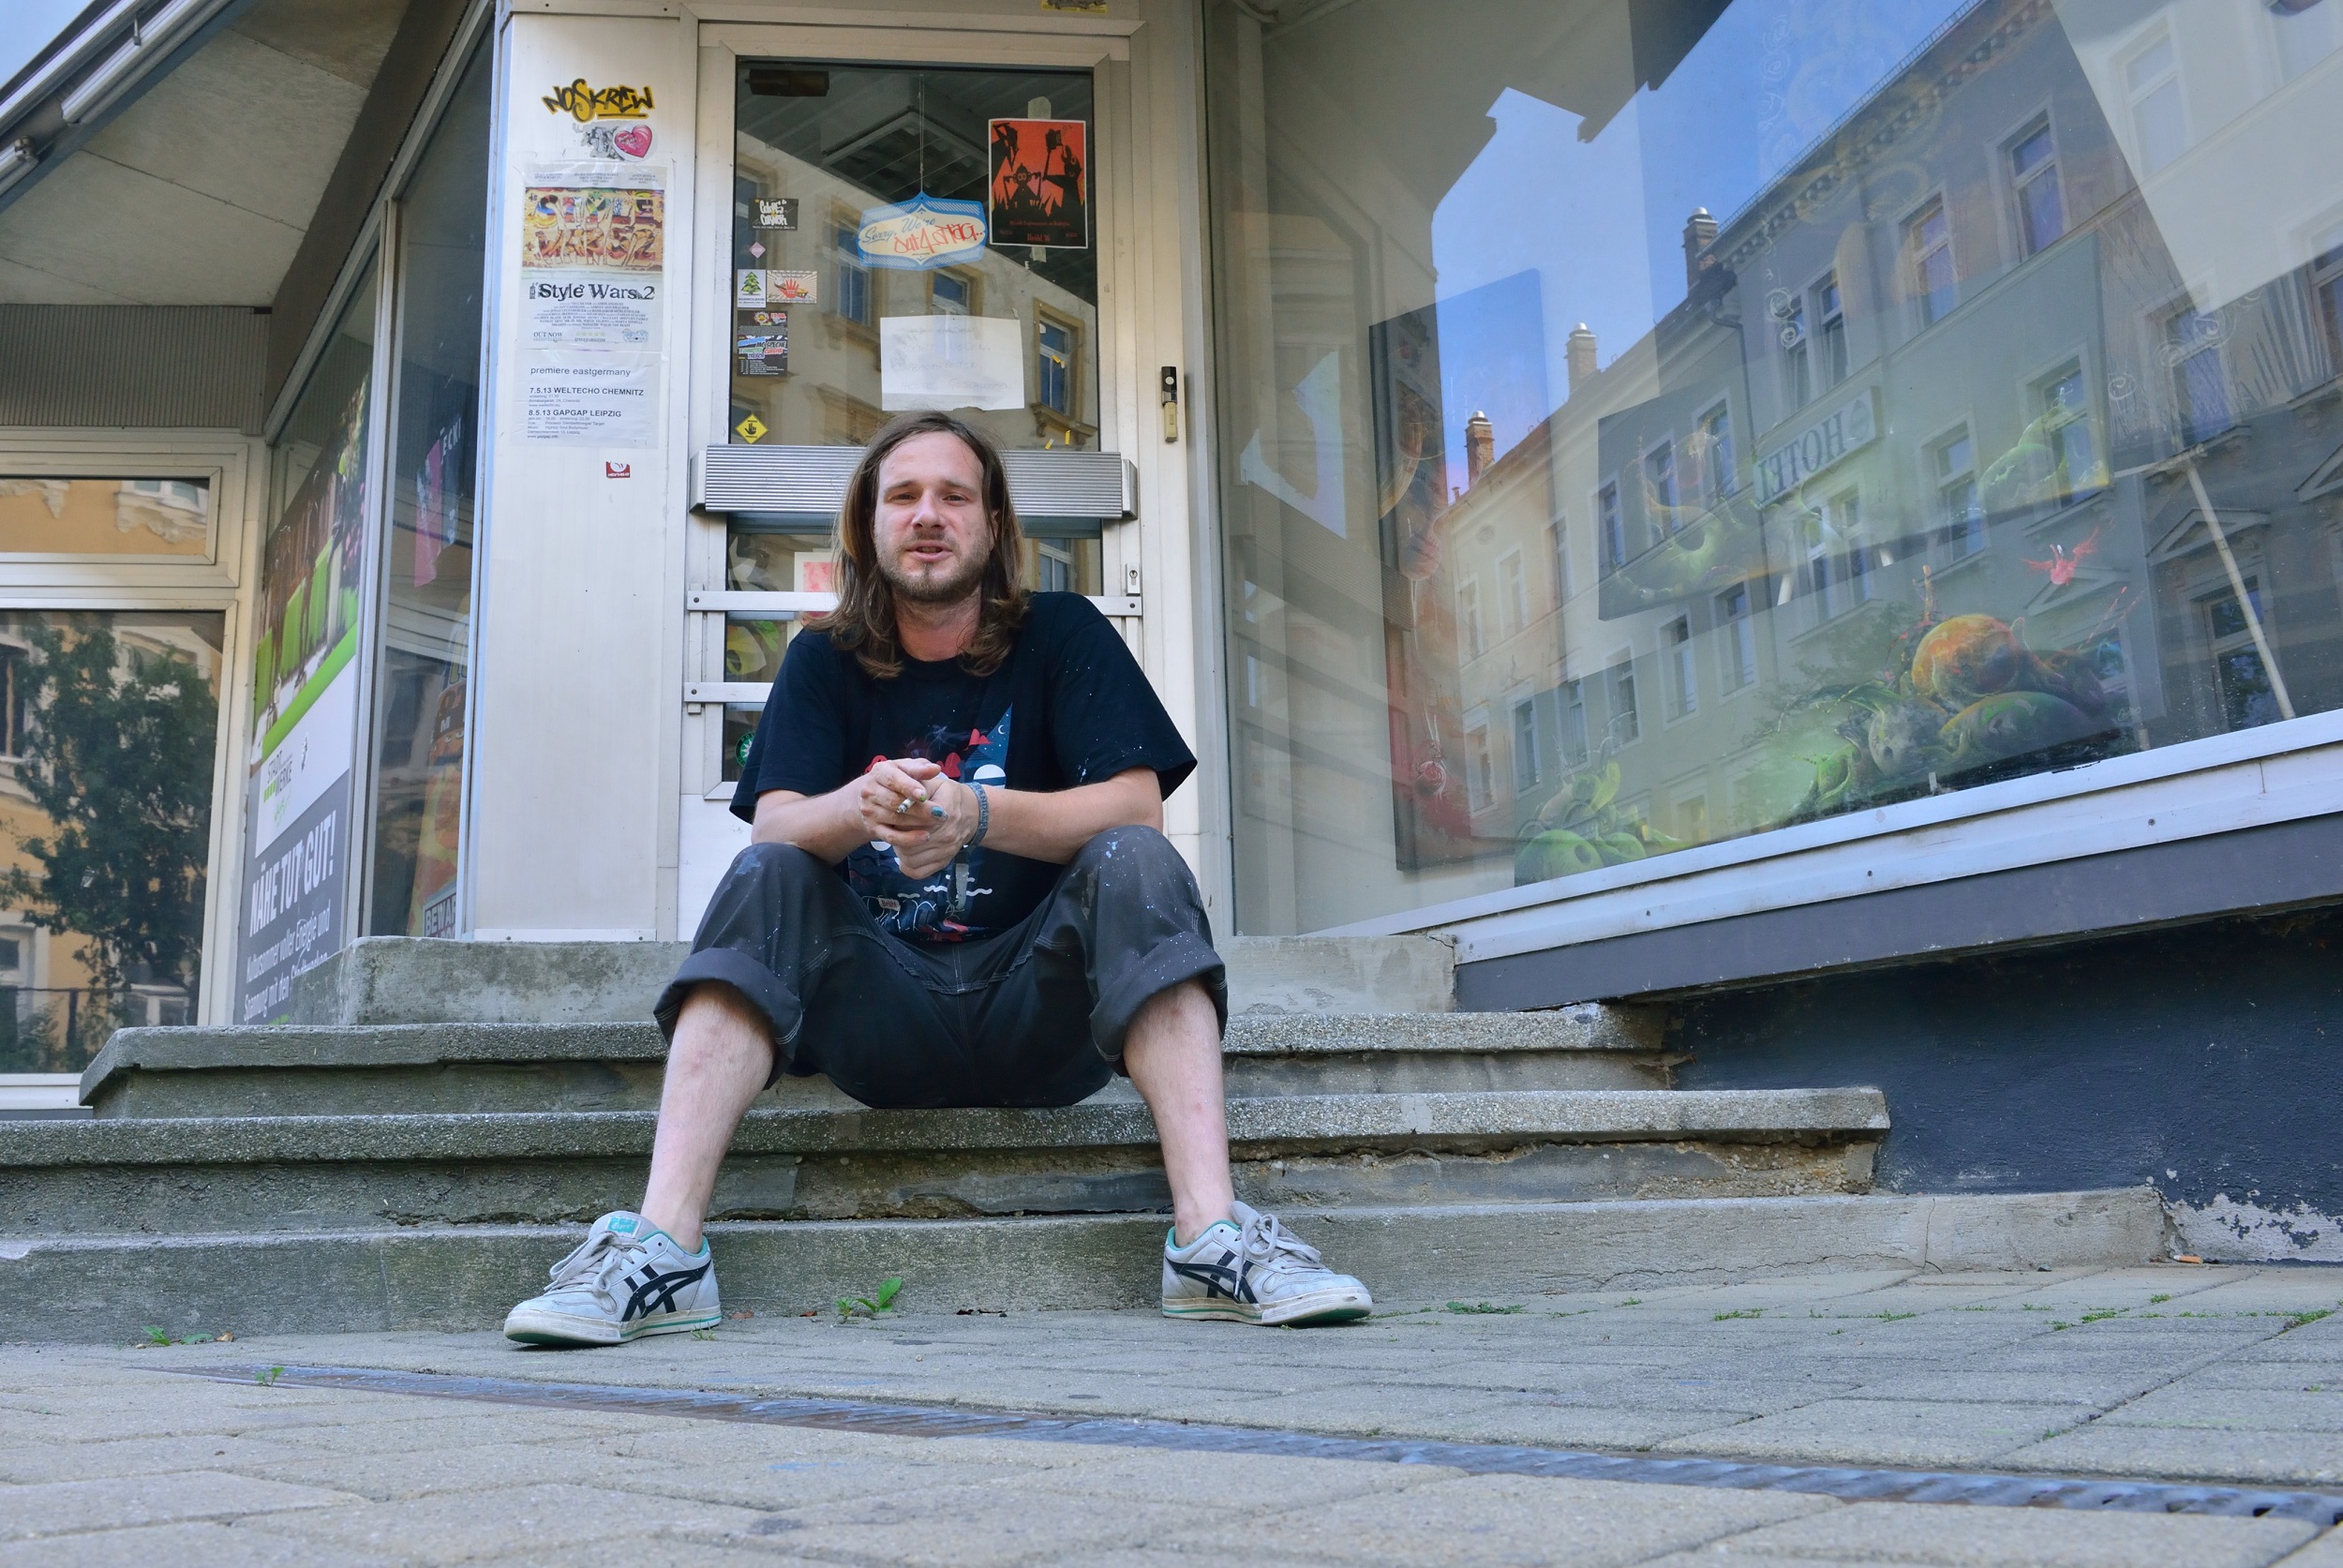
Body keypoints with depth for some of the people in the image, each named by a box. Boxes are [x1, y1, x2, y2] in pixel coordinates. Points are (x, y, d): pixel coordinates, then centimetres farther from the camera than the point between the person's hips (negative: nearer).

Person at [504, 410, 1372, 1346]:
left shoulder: (1061, 635, 3)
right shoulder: (824, 660, 8)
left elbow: (1136, 804, -11)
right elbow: (773, 823, -7)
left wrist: (976, 813, -29)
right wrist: (859, 806, -32)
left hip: (1035, 1005, -1)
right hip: (882, 1006, 2)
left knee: (1134, 861, -26)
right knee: (766, 876, -22)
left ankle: (1212, 1236, -38)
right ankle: (663, 1249, -33)